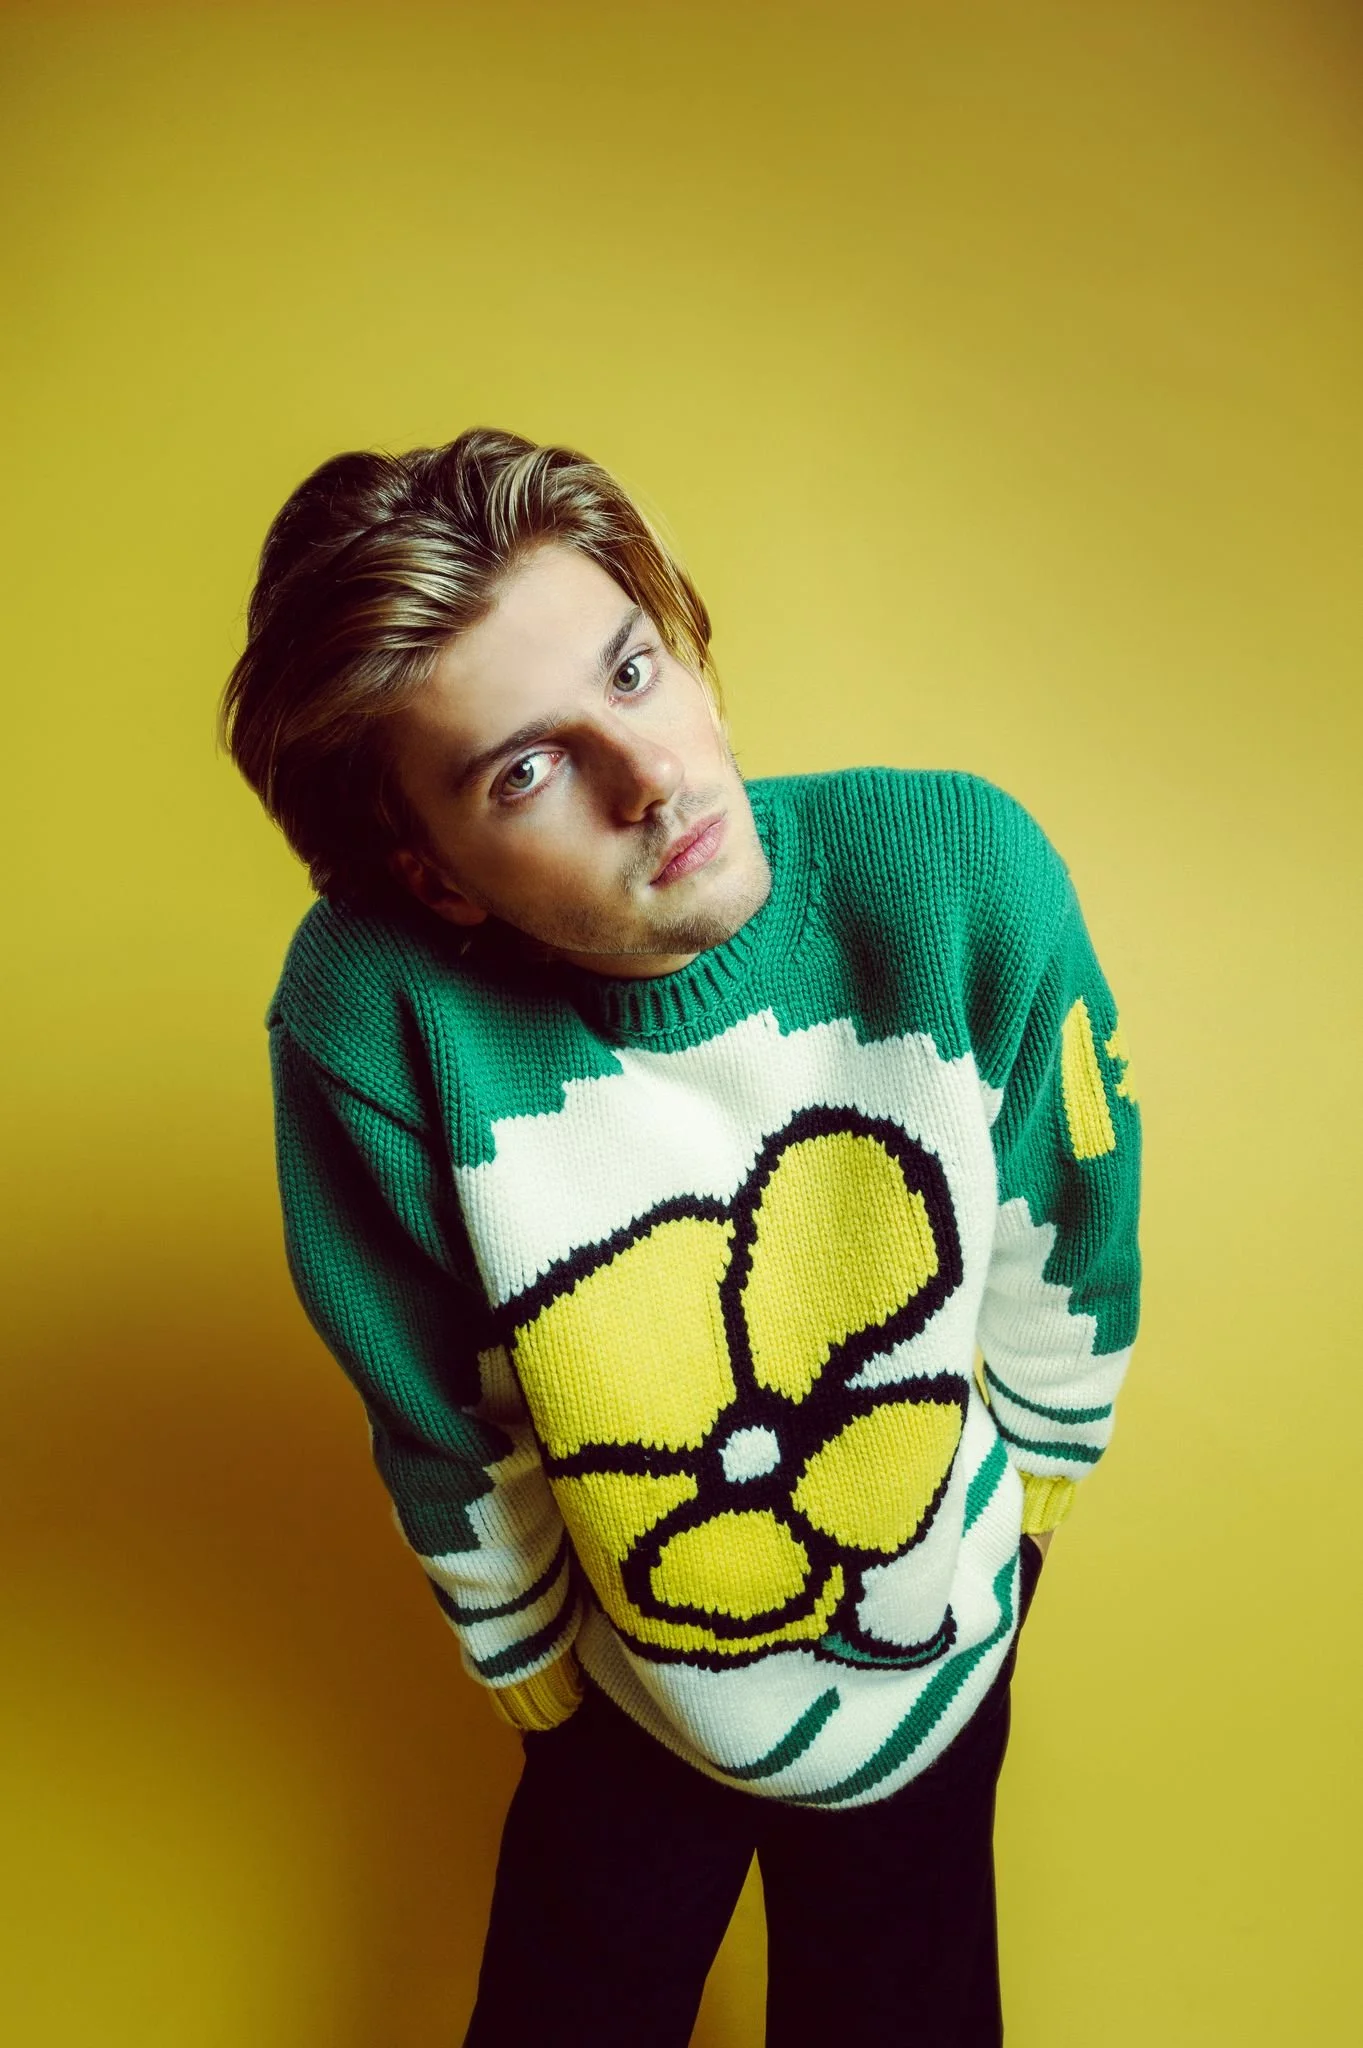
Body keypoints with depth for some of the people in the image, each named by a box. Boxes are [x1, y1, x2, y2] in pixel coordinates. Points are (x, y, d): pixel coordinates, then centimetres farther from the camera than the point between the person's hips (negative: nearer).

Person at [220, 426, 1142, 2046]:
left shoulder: (964, 879, -30)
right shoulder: (372, 1016, -34)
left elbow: (1065, 1270, -11)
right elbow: (449, 1444, -16)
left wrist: (1009, 1530, 4)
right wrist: (535, 1684, 1)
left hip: (938, 1674, 2)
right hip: (633, 1710, -1)